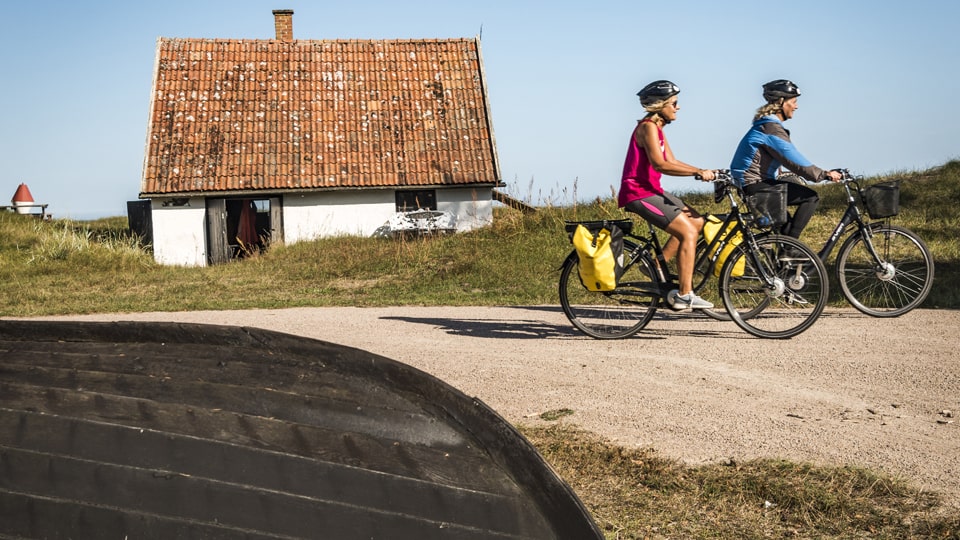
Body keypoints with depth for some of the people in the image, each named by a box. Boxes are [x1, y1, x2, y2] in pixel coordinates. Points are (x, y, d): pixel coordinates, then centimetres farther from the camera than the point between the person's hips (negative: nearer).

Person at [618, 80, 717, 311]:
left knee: (696, 221, 10)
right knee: (688, 231, -14)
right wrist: (698, 172, -26)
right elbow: (660, 164, -26)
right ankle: (684, 295, -11)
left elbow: (672, 161, 15)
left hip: (651, 190, 10)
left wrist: (703, 172, 4)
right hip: (639, 193, -10)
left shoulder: (657, 129, 16)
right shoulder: (647, 127, -14)